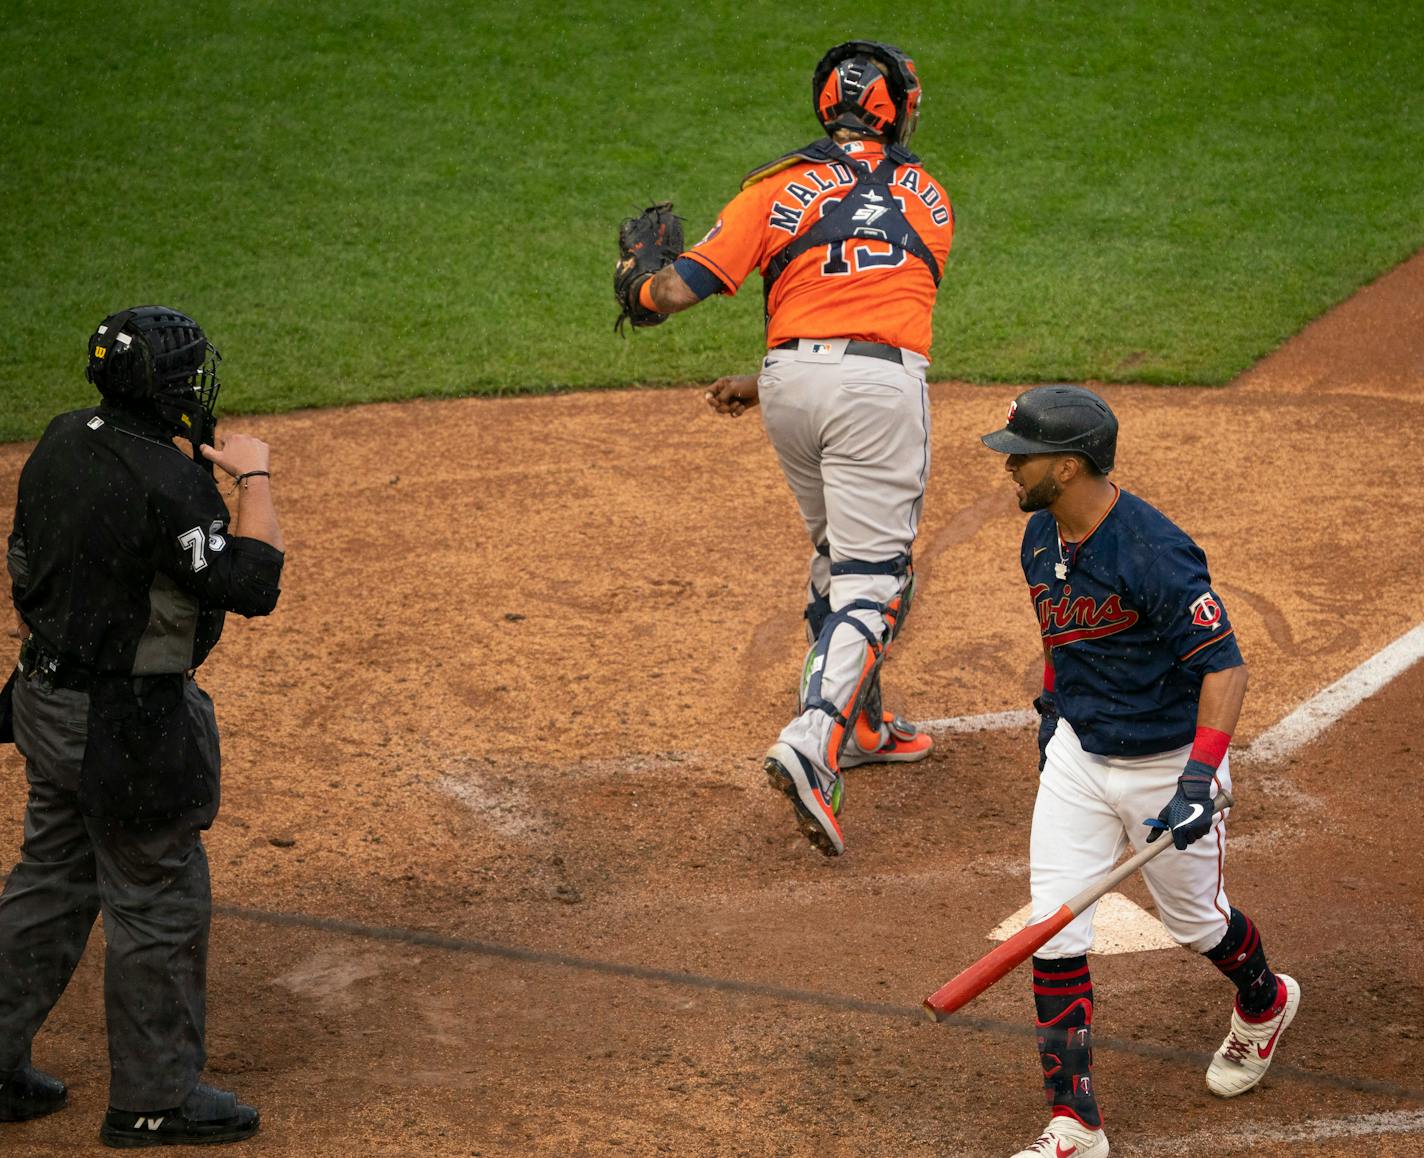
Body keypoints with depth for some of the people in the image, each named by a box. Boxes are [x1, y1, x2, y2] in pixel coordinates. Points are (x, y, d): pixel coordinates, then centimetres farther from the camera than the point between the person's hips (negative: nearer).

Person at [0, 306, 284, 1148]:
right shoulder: (169, 483, -24)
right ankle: (154, 1100, 15)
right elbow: (251, 586, -26)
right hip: (129, 726, -9)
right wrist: (254, 478, -15)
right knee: (160, 903, 4)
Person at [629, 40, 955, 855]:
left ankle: (858, 725, 34)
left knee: (842, 556, 24)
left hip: (793, 377, 3)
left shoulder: (782, 186, 8)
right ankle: (813, 744, -24)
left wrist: (642, 284, 21)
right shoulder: (929, 199, 15)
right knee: (870, 581, -4)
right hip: (880, 389, -2)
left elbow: (684, 286, -3)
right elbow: (879, 314, 15)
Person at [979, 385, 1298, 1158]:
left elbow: (1225, 667, -28)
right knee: (1052, 930, -4)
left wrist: (1200, 777, -36)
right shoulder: (1041, 539, -2)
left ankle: (1265, 1004, 49)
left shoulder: (1153, 553, -27)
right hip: (1077, 756, 6)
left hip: (1166, 766, -6)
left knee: (1193, 920, 14)